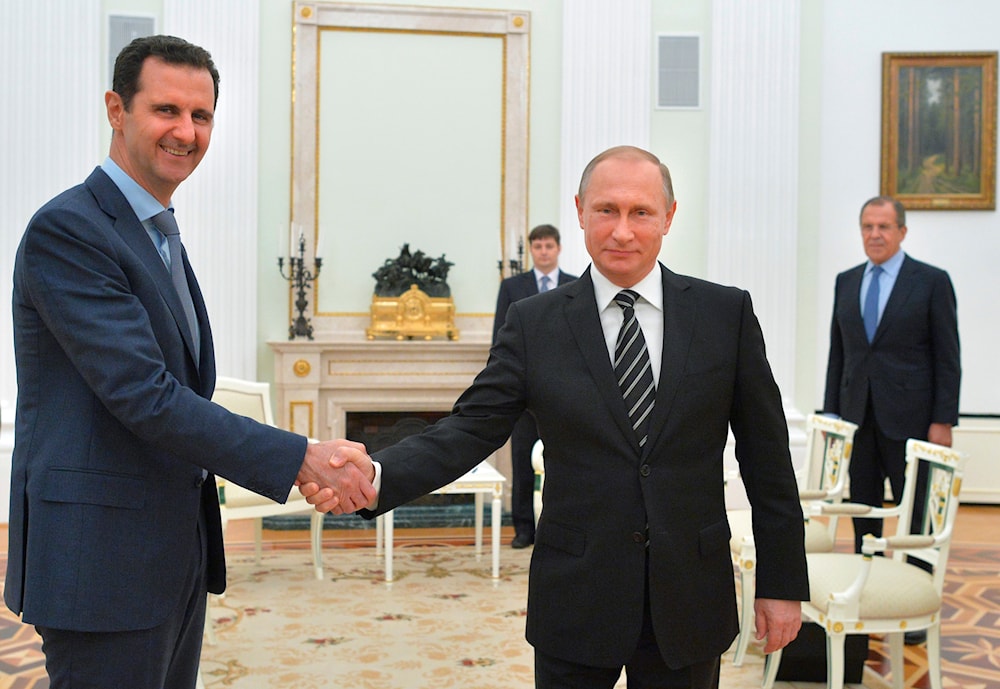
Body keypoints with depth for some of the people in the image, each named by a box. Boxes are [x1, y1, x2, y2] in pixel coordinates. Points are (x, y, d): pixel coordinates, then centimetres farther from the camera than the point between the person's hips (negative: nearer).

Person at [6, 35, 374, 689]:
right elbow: (143, 395, -22)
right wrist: (300, 458, -22)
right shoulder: (67, 230, -15)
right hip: (102, 559, -9)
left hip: (175, 554, 9)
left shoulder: (161, 236, 15)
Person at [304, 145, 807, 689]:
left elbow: (766, 457, 2)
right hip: (577, 601, 0)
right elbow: (470, 429, -9)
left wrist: (781, 582, 2)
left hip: (689, 603, 1)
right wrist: (376, 475, -27)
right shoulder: (534, 323, -1)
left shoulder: (726, 313, -1)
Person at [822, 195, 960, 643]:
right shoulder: (846, 282, 11)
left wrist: (943, 420, -9)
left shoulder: (932, 282, -2)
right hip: (858, 417, 4)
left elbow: (947, 357, -4)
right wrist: (831, 409, 9)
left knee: (916, 516, 3)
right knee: (863, 513, 8)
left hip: (908, 418, -4)